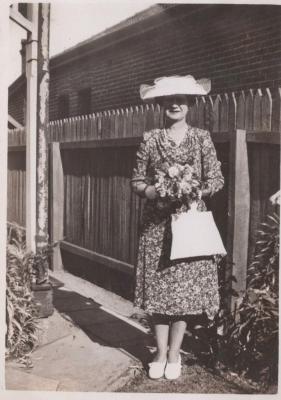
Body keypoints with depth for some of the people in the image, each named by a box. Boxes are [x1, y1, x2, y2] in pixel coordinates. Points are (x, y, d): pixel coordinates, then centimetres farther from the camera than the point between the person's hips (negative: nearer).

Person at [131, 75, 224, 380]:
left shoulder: (201, 139, 4)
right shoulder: (150, 140, 5)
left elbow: (217, 179, 4)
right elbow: (136, 181, 7)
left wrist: (197, 192, -14)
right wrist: (153, 191, -13)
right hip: (156, 223, 1)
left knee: (186, 287, 3)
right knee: (158, 286, 4)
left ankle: (174, 354, 19)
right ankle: (161, 353, 19)